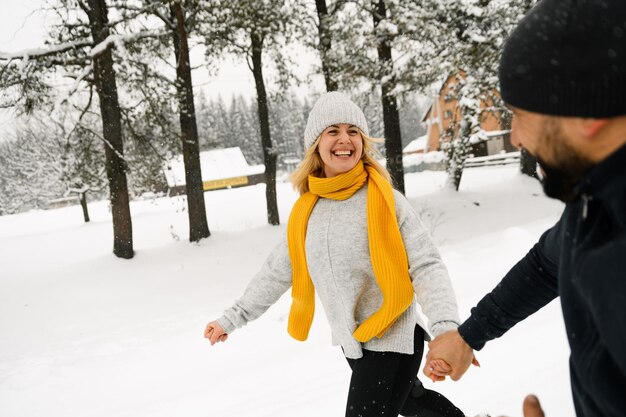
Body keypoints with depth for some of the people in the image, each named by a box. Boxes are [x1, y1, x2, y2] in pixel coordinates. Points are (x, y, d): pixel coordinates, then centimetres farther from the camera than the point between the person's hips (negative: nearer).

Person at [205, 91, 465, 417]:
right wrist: (233, 317, 13)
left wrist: (446, 329, -34)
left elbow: (426, 267, -19)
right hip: (352, 343, 6)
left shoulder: (384, 199, -15)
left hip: (390, 341, -6)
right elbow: (278, 271, 11)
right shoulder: (306, 210, 0)